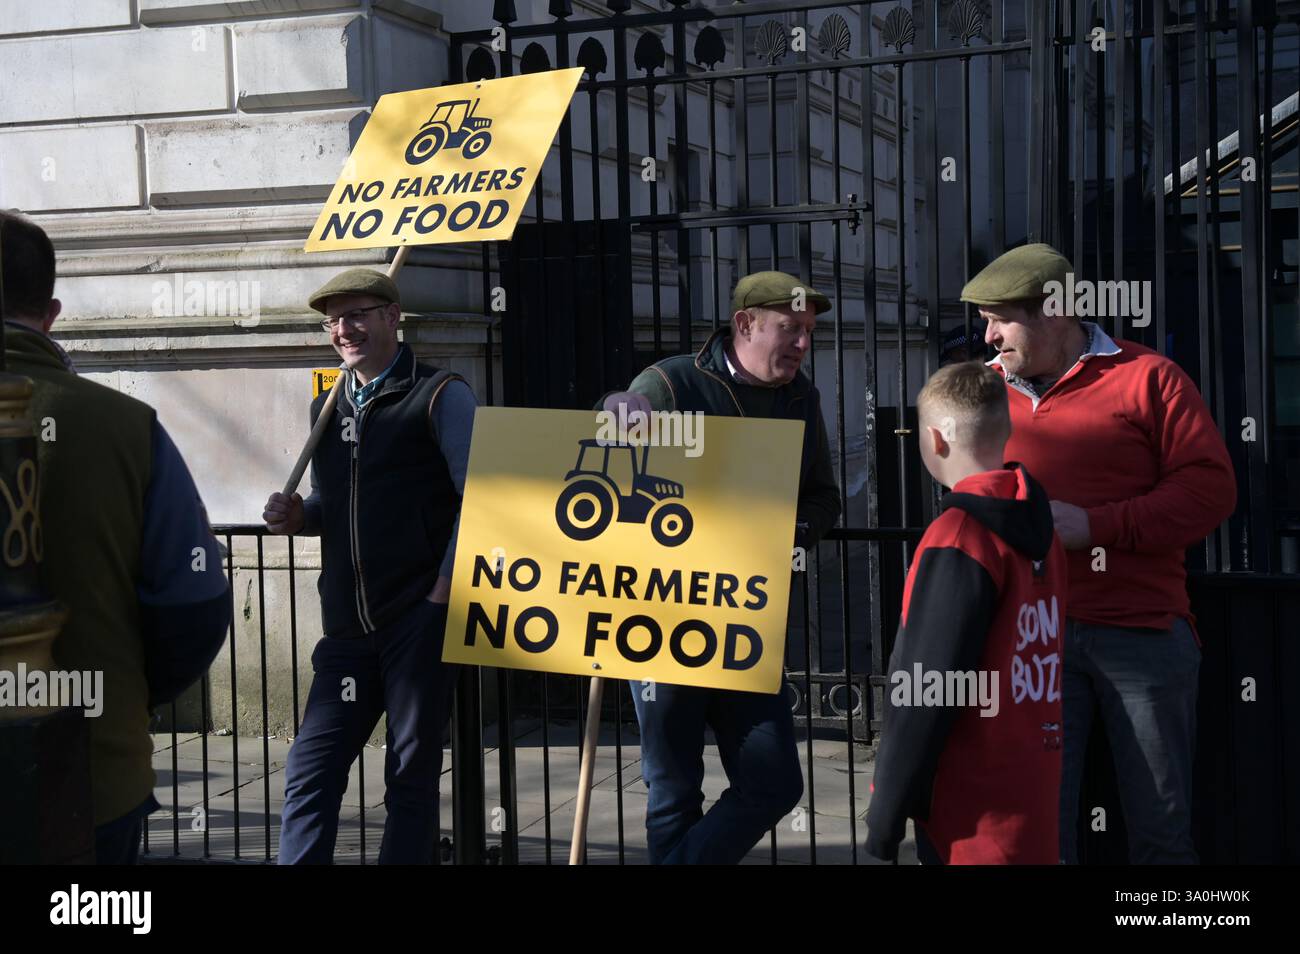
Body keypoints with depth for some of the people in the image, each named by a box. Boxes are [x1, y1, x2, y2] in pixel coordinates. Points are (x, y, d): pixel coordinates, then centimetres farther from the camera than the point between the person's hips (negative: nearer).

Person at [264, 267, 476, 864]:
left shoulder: (440, 396, -3)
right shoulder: (326, 407, 16)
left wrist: (442, 592, -13)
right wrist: (298, 516, 3)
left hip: (420, 618, -6)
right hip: (349, 626, 6)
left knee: (411, 775, 3)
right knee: (309, 772, 2)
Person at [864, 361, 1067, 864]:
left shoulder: (958, 539, -16)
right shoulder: (1038, 529, 7)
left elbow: (926, 691, -17)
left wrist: (886, 812, -10)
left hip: (974, 819, -8)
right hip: (1033, 802, 8)